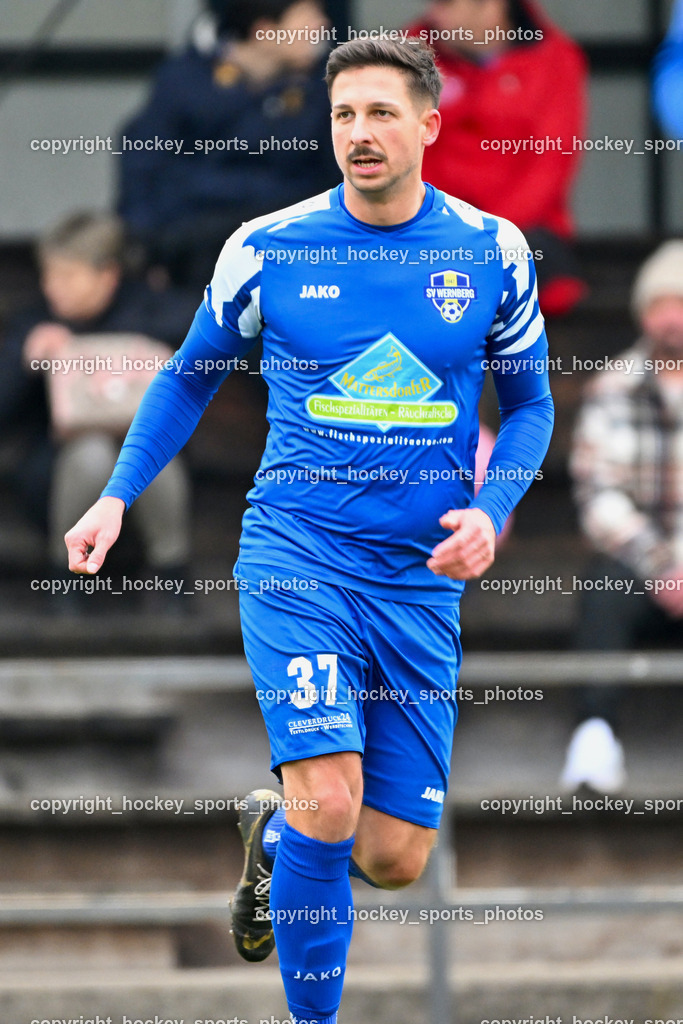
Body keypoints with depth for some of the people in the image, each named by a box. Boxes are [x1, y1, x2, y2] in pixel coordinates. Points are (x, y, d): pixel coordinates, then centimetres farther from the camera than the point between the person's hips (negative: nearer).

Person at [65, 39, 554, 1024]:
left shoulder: (493, 252, 1)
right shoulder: (267, 249, -2)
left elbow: (529, 404, 12)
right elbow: (191, 378, 14)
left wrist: (491, 511, -5)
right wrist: (117, 496, 4)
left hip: (423, 574, 2)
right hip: (296, 552, -2)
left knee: (395, 857, 3)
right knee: (330, 803, -21)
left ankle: (272, 831, 37)